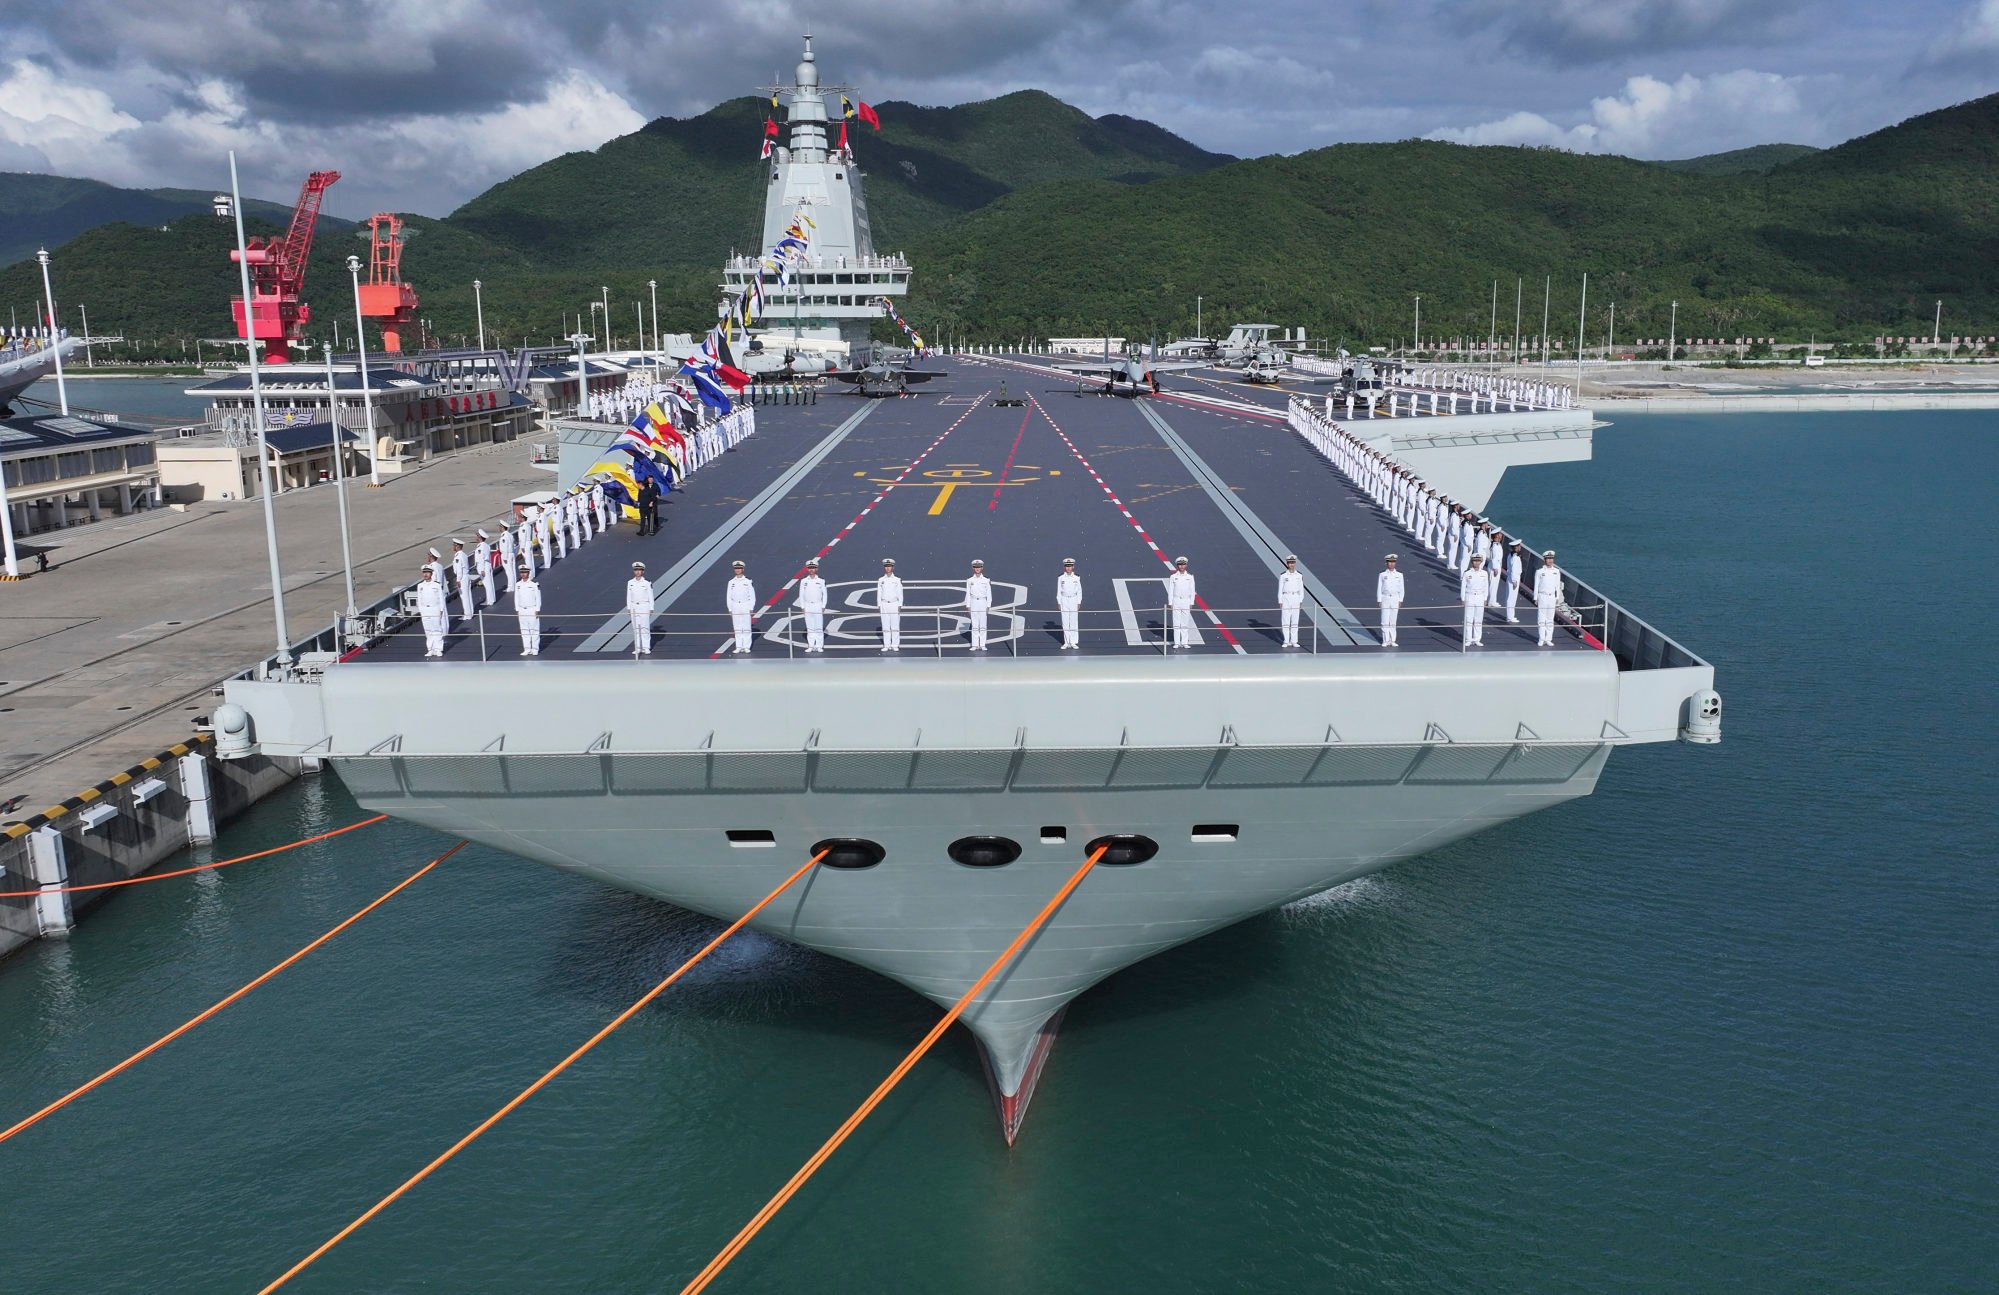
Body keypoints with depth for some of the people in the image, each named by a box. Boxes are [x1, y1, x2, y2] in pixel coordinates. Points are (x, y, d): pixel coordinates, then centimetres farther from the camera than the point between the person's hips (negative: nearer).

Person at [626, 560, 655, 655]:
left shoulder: (647, 583, -4)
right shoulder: (630, 583, 5)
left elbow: (650, 596, -1)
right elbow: (628, 596, 10)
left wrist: (651, 609, -4)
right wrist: (628, 608, 7)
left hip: (644, 607, -3)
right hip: (634, 607, 3)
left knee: (645, 628, -4)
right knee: (635, 628, 3)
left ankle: (646, 648, 0)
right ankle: (637, 648, 8)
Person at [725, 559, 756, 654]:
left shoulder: (747, 582, -1)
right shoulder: (731, 582, 6)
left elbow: (752, 596, 1)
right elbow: (729, 596, 8)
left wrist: (751, 608, -4)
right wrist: (730, 609, 3)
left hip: (746, 606, -2)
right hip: (735, 607, 2)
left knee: (746, 627, -1)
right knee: (737, 628, 3)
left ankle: (747, 647, 3)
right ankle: (739, 647, 7)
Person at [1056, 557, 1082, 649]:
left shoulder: (1076, 578, 2)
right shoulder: (1061, 578, 1)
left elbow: (1079, 591, 6)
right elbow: (1059, 591, 4)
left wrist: (1079, 603, 1)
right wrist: (1059, 603, 0)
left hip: (1074, 600, 0)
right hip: (1064, 600, 0)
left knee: (1074, 622, -1)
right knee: (1065, 622, 0)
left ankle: (1073, 642, 3)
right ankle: (1066, 642, 5)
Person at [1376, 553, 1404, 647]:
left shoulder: (1399, 575, 5)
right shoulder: (1382, 575, 1)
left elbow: (1401, 589, 7)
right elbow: (1379, 589, 2)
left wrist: (1400, 601, 2)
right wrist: (1379, 601, -3)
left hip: (1395, 599, 1)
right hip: (1385, 599, -1)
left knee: (1393, 622, 5)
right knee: (1385, 621, -3)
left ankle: (1392, 640, 10)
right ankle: (1386, 640, 2)